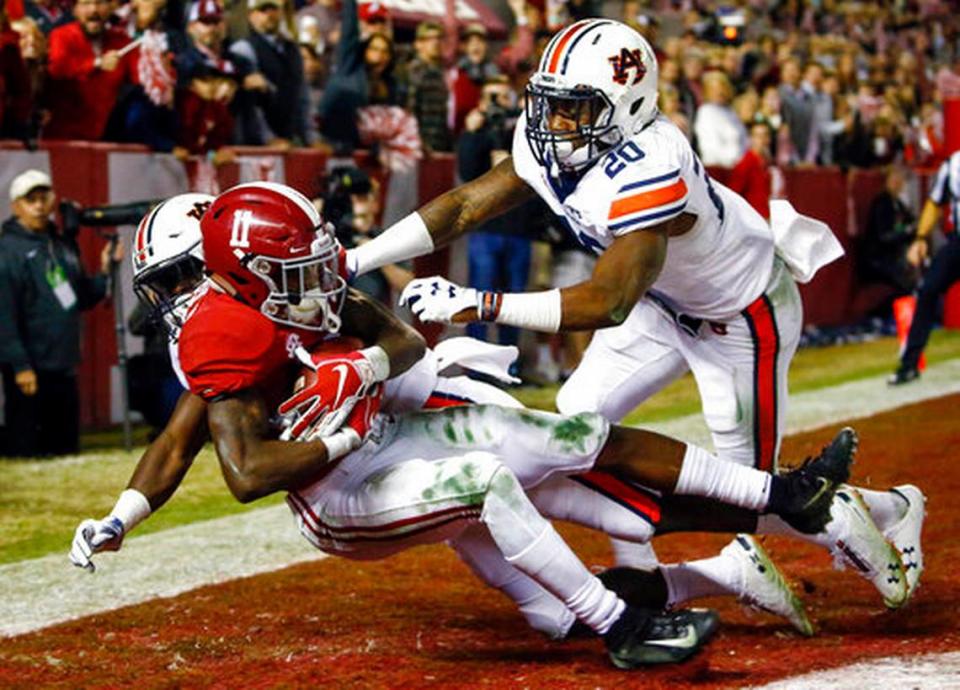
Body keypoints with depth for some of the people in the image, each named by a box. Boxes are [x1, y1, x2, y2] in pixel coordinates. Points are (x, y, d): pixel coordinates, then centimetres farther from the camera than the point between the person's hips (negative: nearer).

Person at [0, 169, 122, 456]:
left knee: (66, 448, 12)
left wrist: (104, 274, 4)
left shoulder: (64, 245, 14)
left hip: (64, 367, 8)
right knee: (27, 447, -5)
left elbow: (80, 298, 21)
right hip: (30, 369, -8)